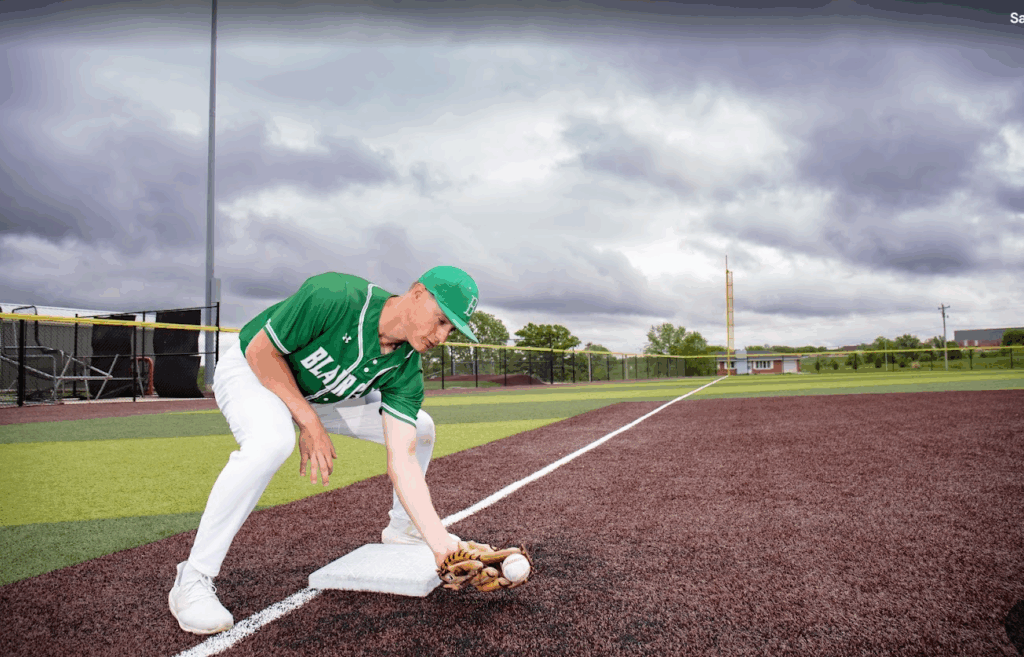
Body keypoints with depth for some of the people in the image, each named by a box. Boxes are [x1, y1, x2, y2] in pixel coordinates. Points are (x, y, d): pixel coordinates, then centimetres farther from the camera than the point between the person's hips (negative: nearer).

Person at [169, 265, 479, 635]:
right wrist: (308, 421, -27)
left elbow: (402, 462, -23)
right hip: (251, 371, -6)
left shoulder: (405, 369, -20)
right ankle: (191, 582, -23)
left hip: (321, 394, 6)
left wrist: (440, 540, -31)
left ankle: (401, 530, 25)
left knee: (419, 430, 1)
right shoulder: (334, 298, -37)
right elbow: (260, 351, -25)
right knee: (271, 441, -39)